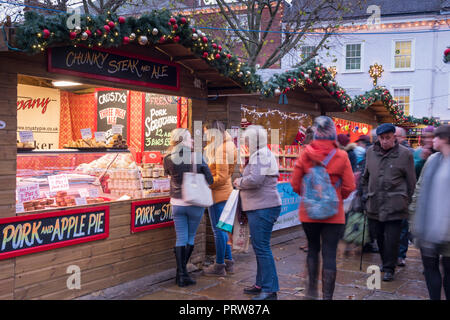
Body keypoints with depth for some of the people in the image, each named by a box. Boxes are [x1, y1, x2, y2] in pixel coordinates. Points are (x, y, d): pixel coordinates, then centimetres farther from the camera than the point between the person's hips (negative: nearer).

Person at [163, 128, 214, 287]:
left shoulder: (169, 159, -7)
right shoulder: (197, 157, -14)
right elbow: (209, 180, -7)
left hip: (177, 204, 2)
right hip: (195, 203, -2)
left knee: (181, 239, 9)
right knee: (190, 237, 14)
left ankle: (181, 274, 6)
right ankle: (182, 273, 19)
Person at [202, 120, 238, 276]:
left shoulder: (220, 149, -17)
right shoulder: (216, 147, 13)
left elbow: (221, 177, -21)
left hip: (218, 193, -10)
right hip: (223, 192, 10)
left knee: (218, 230, -2)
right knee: (221, 229, 17)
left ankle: (219, 266, 6)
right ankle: (228, 262, 25)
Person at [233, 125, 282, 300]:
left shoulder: (261, 156, -14)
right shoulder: (262, 154, 20)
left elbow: (255, 179, -27)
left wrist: (239, 182, -9)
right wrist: (242, 183, 12)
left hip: (263, 208, -11)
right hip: (261, 207, 11)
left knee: (262, 248, -9)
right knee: (259, 246, 18)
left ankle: (270, 290, -6)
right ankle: (261, 284, 28)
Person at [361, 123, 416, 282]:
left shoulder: (405, 154, -4)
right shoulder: (370, 152, 7)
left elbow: (411, 181, 1)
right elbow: (365, 177, 20)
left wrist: (406, 201, 0)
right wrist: (367, 194, 15)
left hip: (394, 205, -4)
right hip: (374, 204, 4)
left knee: (391, 239, -3)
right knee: (379, 237, 12)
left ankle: (389, 268, 9)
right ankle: (386, 263, 30)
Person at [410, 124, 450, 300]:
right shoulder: (432, 160, 9)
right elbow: (420, 187, 15)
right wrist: (414, 212, 13)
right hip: (427, 225, 5)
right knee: (430, 266, 11)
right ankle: (434, 297, 23)